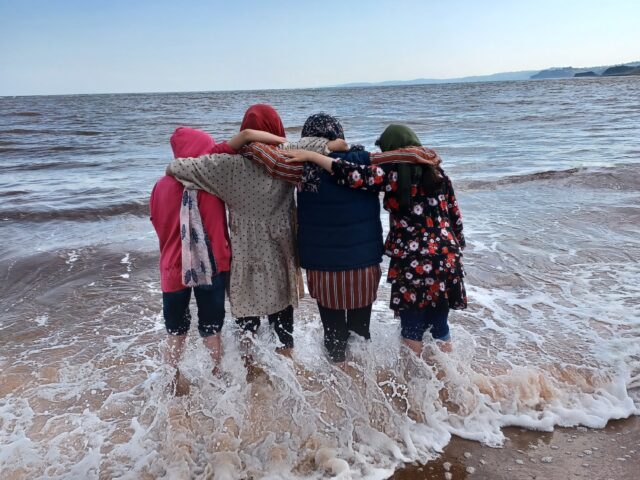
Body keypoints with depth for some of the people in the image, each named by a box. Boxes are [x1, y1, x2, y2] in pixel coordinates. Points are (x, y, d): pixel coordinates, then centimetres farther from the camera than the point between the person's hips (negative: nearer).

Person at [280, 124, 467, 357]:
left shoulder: (392, 174, -10)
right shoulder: (437, 173, 8)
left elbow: (352, 174, -20)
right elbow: (455, 216, 12)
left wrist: (309, 155, -14)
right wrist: (455, 249, 23)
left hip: (413, 264, -6)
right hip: (446, 260, 6)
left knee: (412, 332, 9)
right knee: (440, 324, 19)